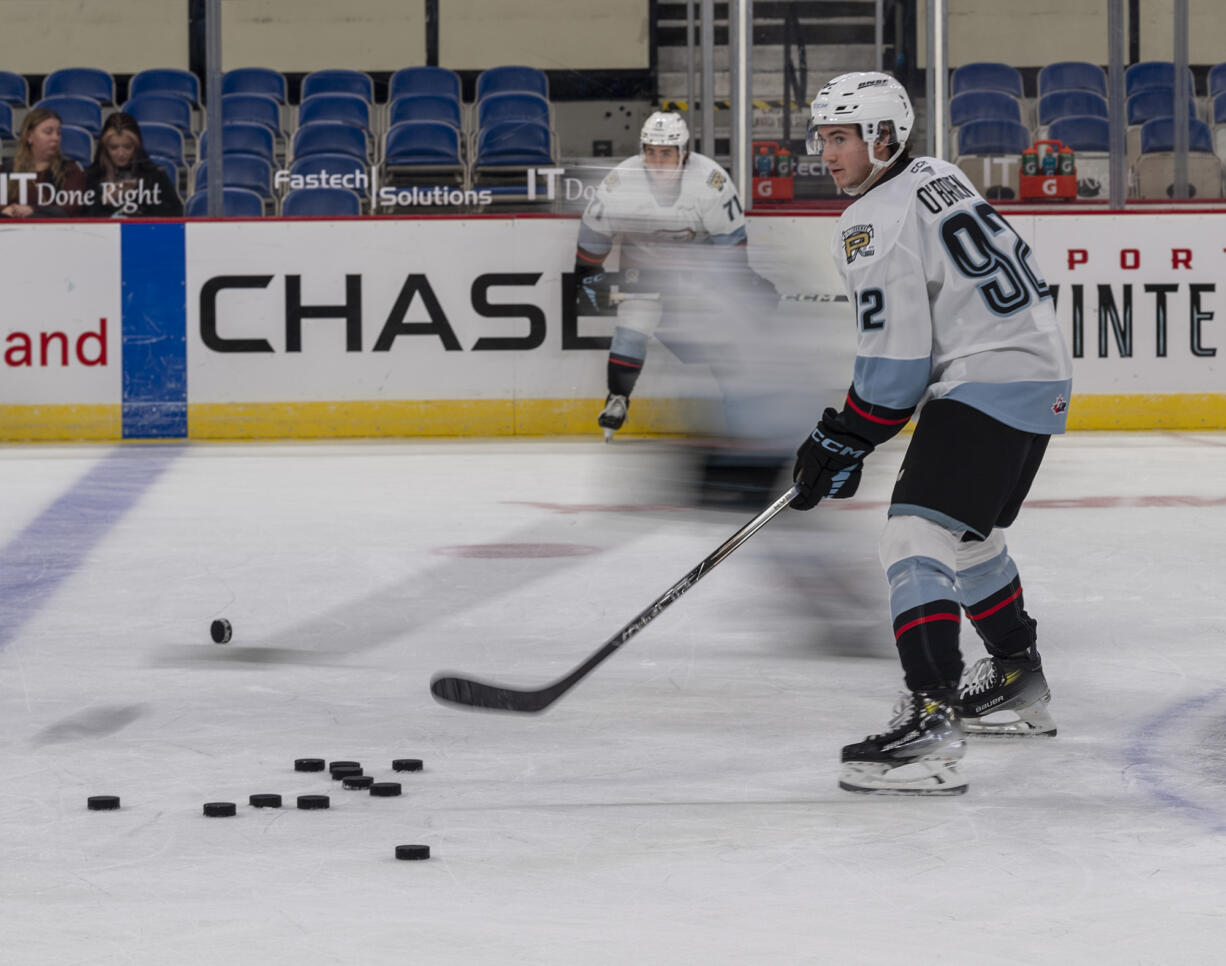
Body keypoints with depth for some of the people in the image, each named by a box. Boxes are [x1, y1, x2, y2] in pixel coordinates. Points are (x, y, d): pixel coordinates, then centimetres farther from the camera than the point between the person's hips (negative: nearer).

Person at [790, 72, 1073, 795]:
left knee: (917, 539, -19)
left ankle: (931, 723, -32)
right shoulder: (936, 176, 16)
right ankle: (1019, 687, 44)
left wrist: (845, 443, -6)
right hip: (1041, 371, 11)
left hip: (987, 385, -11)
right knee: (969, 535, 29)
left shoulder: (875, 224, -14)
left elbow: (897, 360, -17)